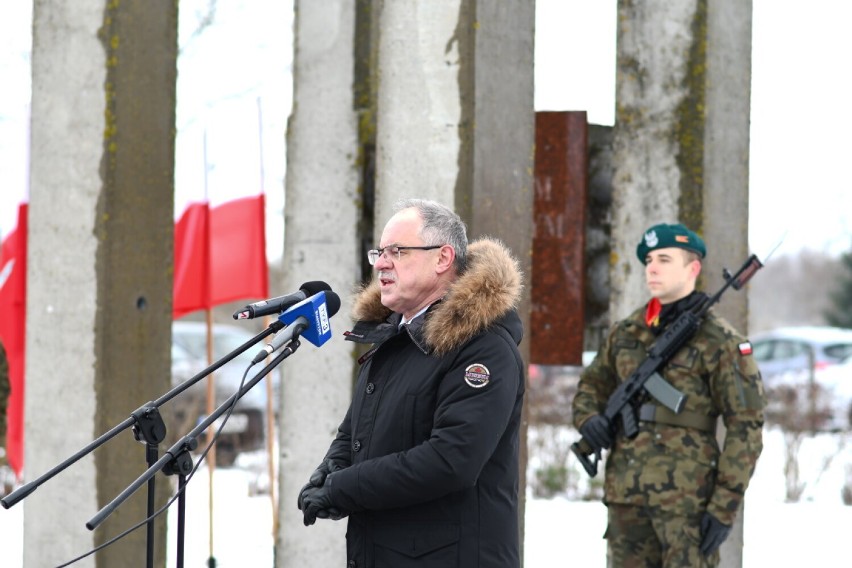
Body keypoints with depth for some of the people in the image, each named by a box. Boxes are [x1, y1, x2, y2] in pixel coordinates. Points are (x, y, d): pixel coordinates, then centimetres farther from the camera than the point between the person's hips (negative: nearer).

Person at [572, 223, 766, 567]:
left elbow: (746, 428, -6)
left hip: (687, 496, -6)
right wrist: (588, 418, 1)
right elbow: (590, 386, 26)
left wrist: (725, 507, -12)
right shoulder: (625, 333, 12)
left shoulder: (720, 343, -4)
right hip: (626, 494, 6)